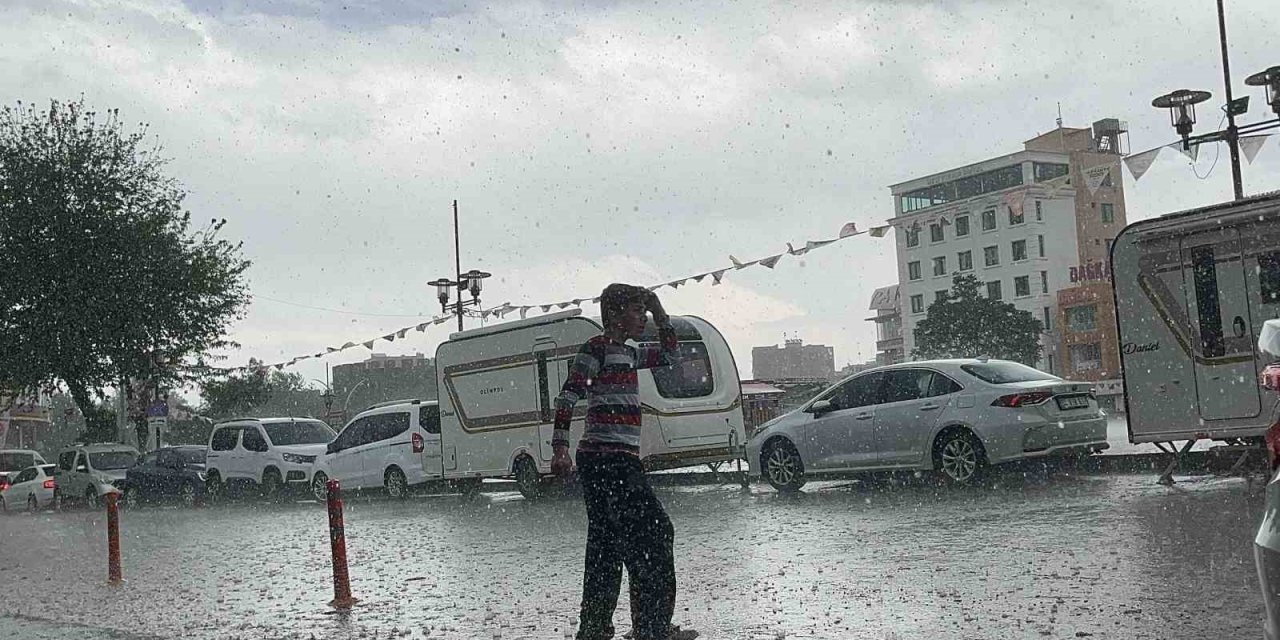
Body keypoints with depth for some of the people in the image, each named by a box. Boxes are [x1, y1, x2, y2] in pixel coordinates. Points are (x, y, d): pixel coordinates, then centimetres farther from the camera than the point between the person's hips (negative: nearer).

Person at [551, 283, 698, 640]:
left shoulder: (628, 354, 19)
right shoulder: (597, 348, -7)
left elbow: (669, 354, 29)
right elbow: (568, 396, -13)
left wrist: (659, 311, 19)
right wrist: (560, 447, -20)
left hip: (614, 461, 10)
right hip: (608, 459, -10)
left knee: (606, 547, 10)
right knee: (653, 532, -9)